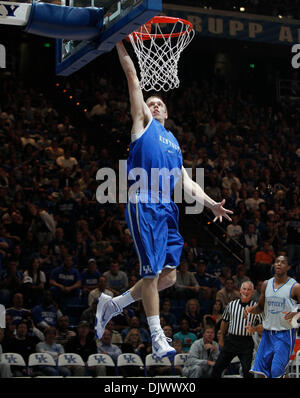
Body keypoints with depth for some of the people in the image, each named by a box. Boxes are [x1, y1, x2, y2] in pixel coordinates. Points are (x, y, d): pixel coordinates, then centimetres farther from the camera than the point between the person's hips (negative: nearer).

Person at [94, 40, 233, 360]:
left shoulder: (174, 142, 26)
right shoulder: (143, 124, 11)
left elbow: (186, 182, 23)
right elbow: (133, 79, 3)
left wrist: (211, 204, 12)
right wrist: (121, 44, -2)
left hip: (166, 208, 7)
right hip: (143, 206, -7)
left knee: (168, 276, 6)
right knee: (152, 272, -6)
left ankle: (113, 304, 22)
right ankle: (157, 335, 6)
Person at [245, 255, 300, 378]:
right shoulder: (266, 284, 9)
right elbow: (261, 307, 21)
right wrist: (251, 309, 0)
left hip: (285, 334, -5)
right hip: (267, 333, 5)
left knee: (277, 372, -11)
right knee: (260, 370, 3)